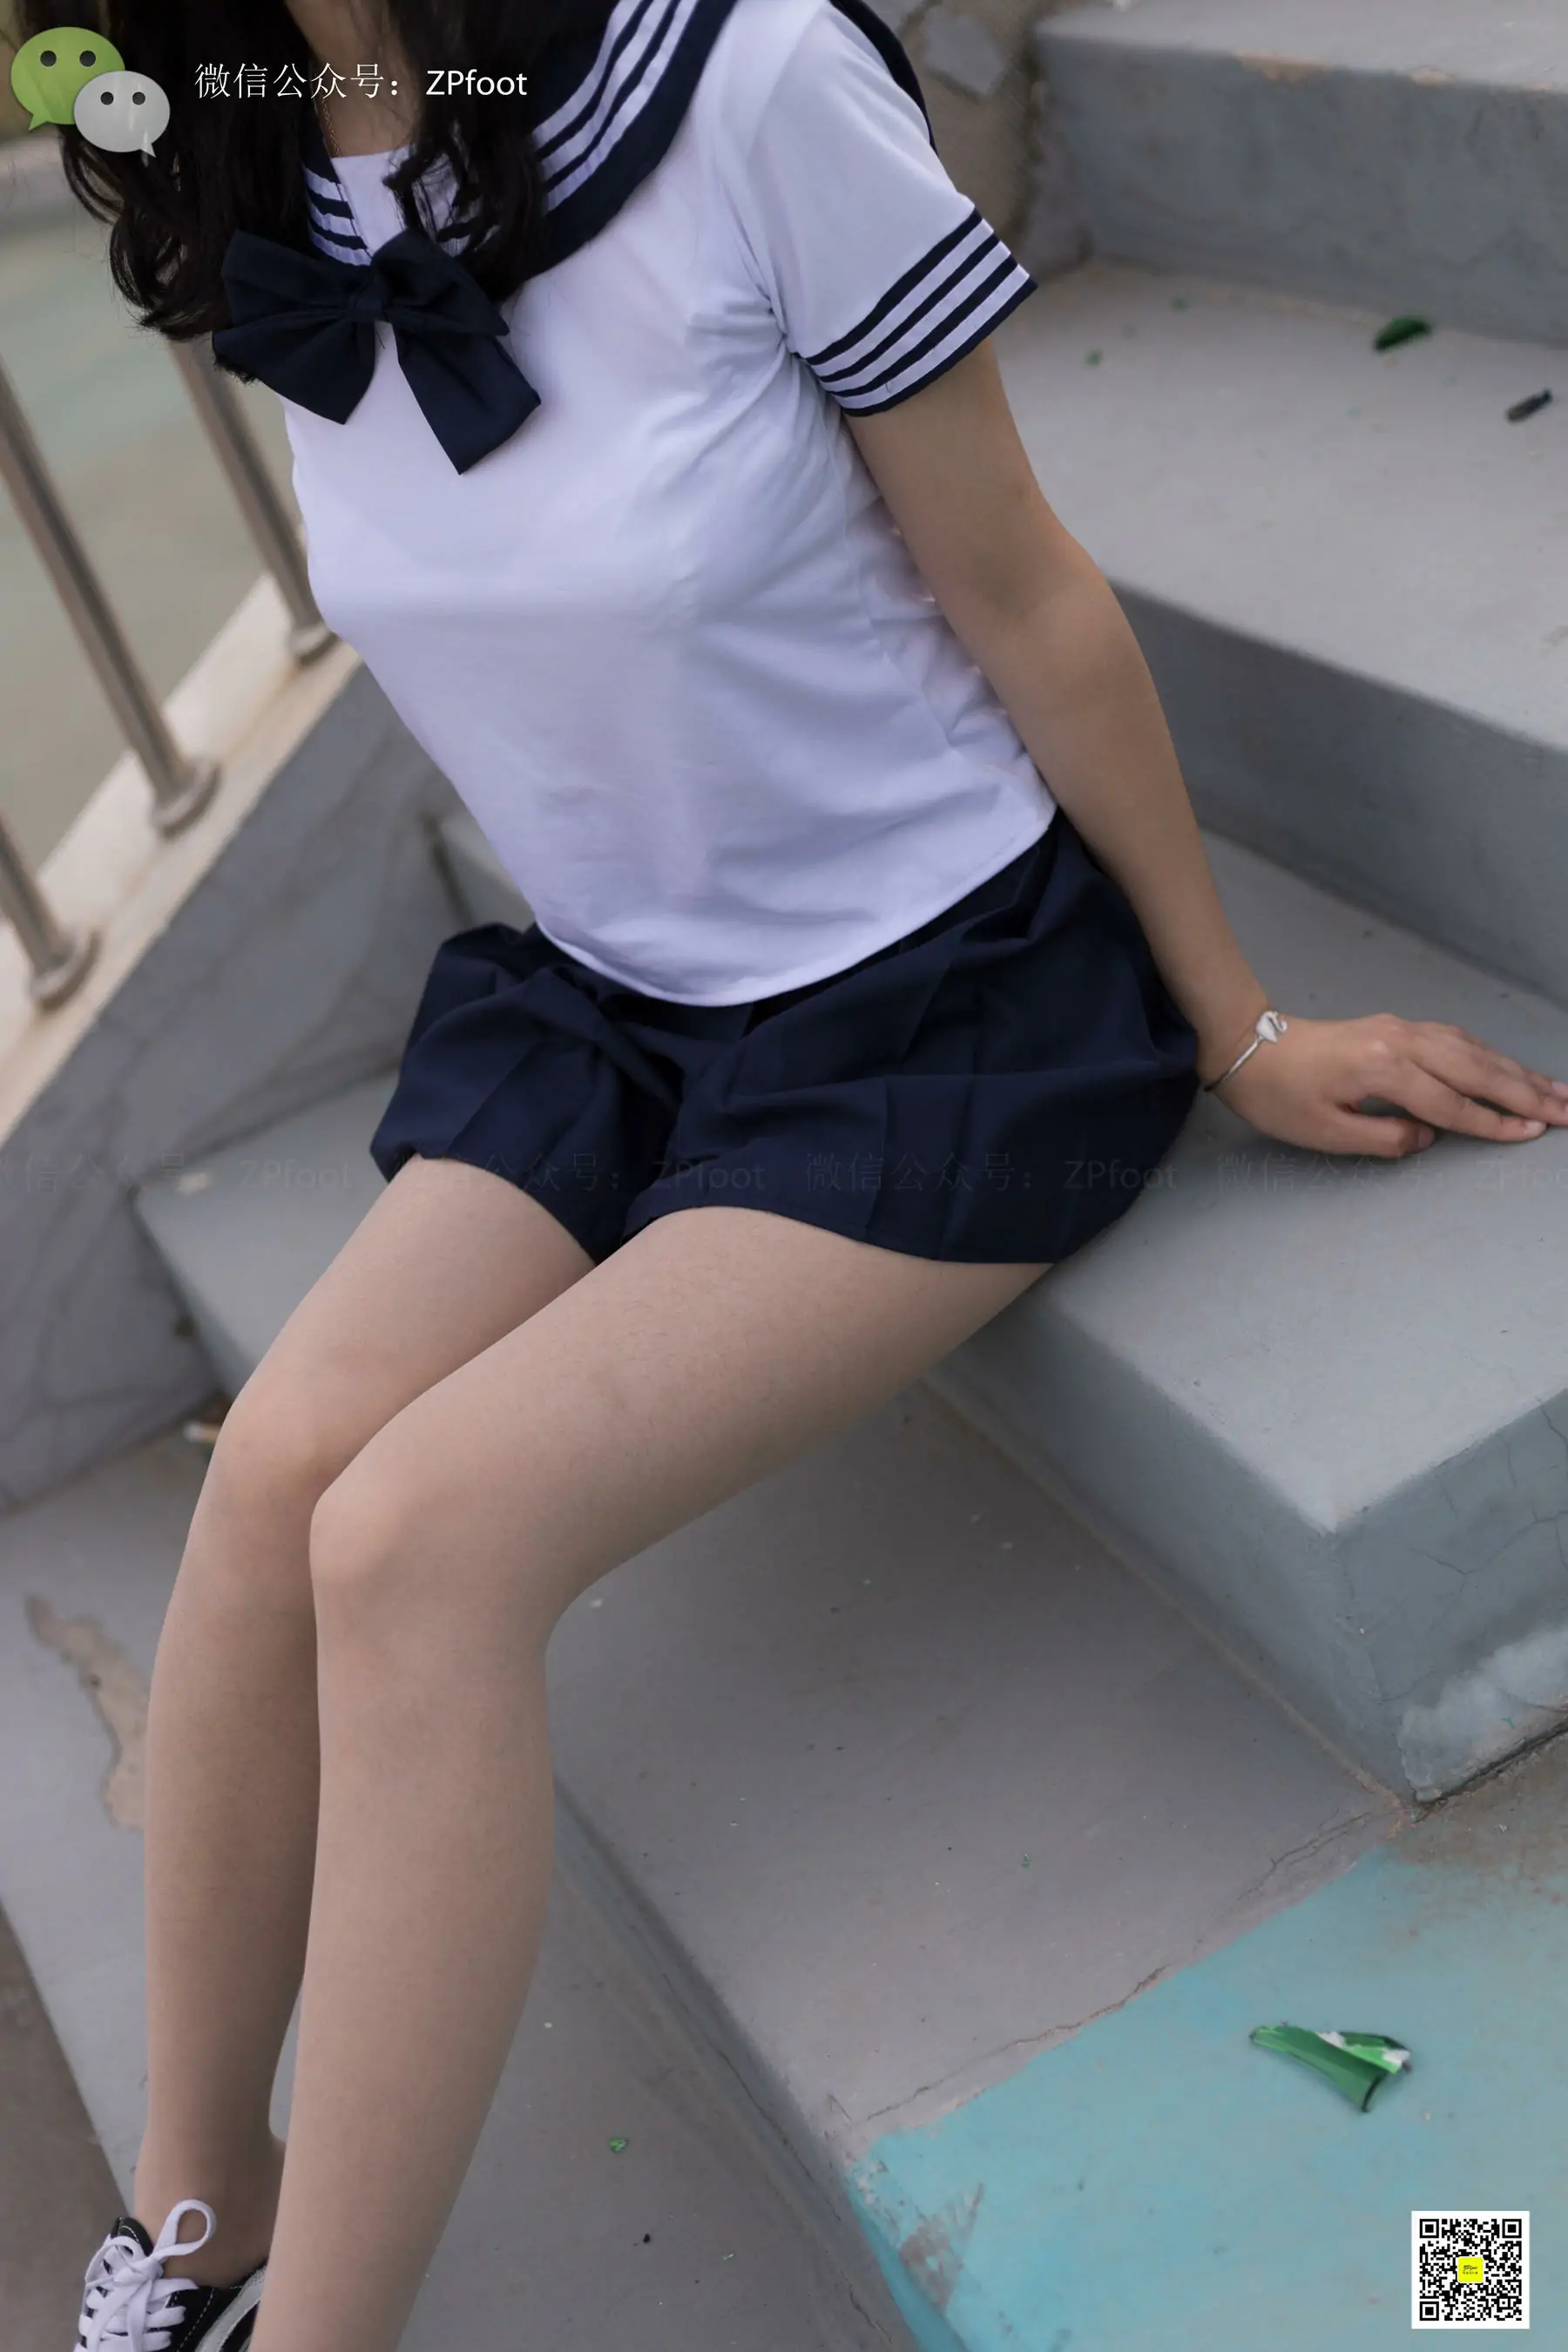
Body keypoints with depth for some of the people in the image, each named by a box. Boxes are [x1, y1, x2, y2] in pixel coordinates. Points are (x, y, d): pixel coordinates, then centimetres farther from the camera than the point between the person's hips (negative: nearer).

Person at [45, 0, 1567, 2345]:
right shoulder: (252, 199, 0)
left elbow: (1025, 599, -12)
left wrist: (1238, 1024, -3)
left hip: (942, 1004, -5)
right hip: (598, 993, 6)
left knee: (419, 1531, -22)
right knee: (277, 1471, -16)